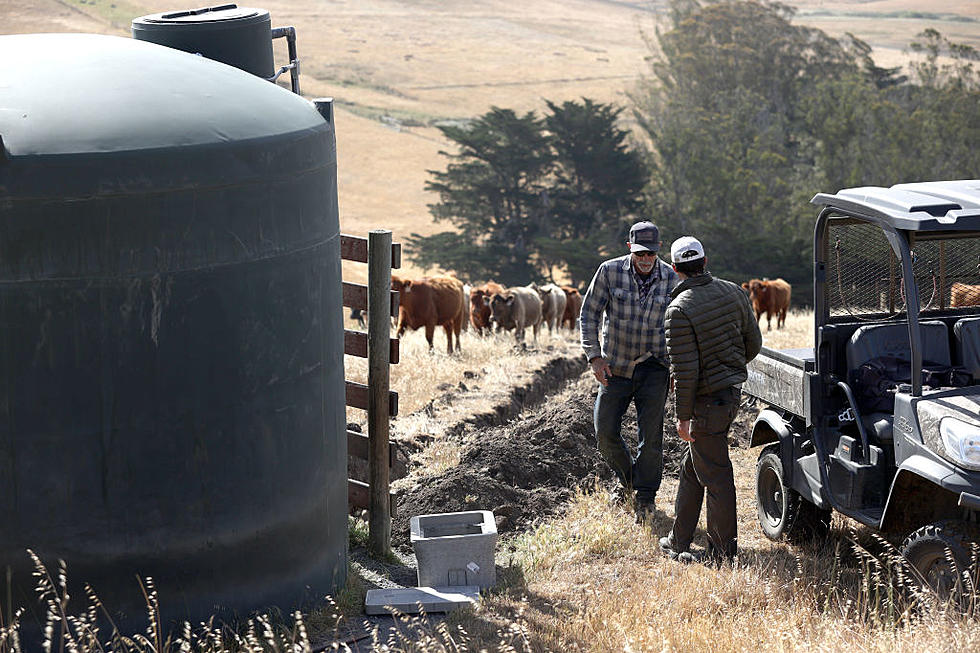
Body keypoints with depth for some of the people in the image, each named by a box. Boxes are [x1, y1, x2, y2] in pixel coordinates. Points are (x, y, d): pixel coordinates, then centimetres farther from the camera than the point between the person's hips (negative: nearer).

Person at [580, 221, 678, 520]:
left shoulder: (671, 279, -4)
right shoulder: (610, 271, -7)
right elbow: (589, 313, -1)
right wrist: (594, 356, -8)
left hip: (654, 369, -1)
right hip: (615, 368, 1)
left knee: (651, 437, -2)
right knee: (606, 432, 3)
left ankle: (645, 498, 13)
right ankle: (627, 479, 31)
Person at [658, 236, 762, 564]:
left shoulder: (680, 309, -19)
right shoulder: (733, 292, 2)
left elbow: (684, 369, -20)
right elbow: (754, 343, 10)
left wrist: (684, 416, -13)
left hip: (707, 400, -8)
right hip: (733, 391, 8)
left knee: (715, 475, 1)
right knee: (692, 466, 19)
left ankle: (723, 550, 9)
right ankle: (679, 540, 27)